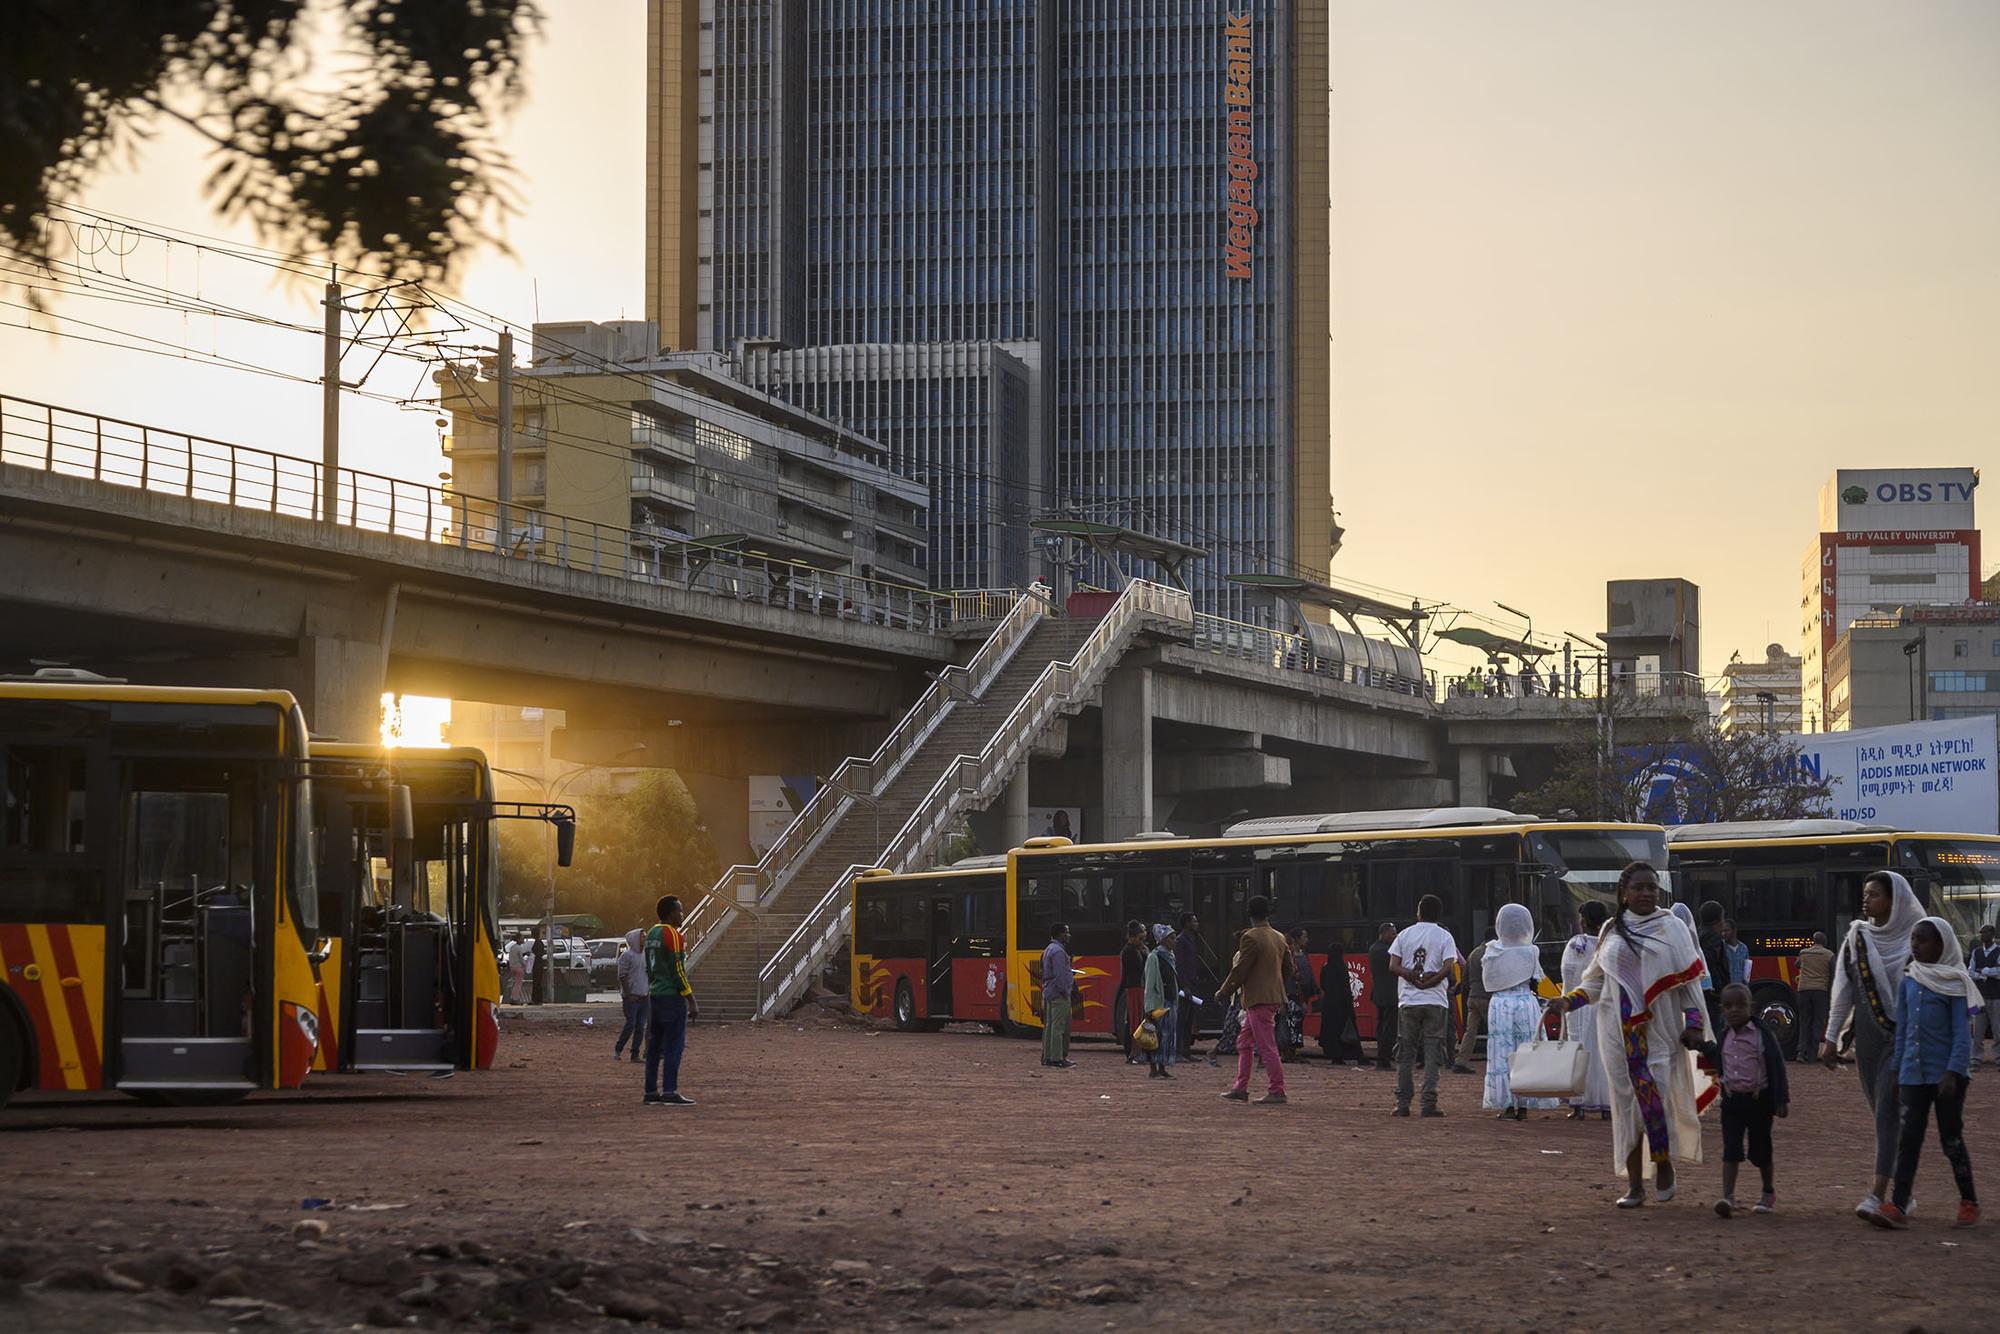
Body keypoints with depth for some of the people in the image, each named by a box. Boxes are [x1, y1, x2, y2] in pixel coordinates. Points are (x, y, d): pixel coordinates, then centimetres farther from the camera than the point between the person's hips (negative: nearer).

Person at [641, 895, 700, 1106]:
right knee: (673, 1046, -7)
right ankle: (670, 1091, -10)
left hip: (655, 996, 9)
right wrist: (692, 1002, -14)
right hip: (672, 997, -9)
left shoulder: (652, 933, 14)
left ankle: (651, 1091, 11)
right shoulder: (673, 936, -12)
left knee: (655, 1047, 10)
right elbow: (678, 971, -16)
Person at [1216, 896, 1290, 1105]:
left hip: (1258, 999, -9)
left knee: (1266, 1046, -7)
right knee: (1244, 1044, 16)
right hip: (1274, 997, 9)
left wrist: (1224, 991, -1)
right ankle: (1240, 1089, 18)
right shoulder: (1279, 938, 12)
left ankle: (1277, 1091, -8)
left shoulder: (1250, 938, -14)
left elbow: (1240, 970, -14)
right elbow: (1288, 968, 19)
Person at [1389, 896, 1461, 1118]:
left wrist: (1414, 978, -4)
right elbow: (1448, 967, -13)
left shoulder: (1405, 934, 6)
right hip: (1436, 1001, -2)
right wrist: (1429, 982, -4)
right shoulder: (1444, 936, 0)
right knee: (1433, 1052, 1)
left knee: (1405, 1053, 8)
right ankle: (1429, 1103, -6)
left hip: (1408, 1001, 2)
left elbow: (1393, 966, -3)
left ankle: (1403, 1103, 6)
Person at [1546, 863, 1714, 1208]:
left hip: (1660, 1029, -2)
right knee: (1627, 1104, 2)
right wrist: (1569, 1001, 2)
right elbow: (1596, 980, 17)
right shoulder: (1612, 930, 11)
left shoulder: (1671, 928, 4)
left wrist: (1694, 1023, -6)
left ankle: (1664, 1164, 10)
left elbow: (1688, 980, 2)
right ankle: (1634, 1185, 7)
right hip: (1620, 1033, 3)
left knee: (1655, 1097, -13)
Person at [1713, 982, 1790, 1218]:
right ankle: (1728, 1197, -16)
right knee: (1731, 1150, -8)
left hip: (1759, 1099, -4)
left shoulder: (1762, 1033, -11)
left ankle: (1769, 1191, 31)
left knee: (1760, 1149, 9)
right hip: (1732, 1099, 4)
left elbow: (1776, 1066, -12)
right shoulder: (1726, 1035, 6)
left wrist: (1781, 1099, -16)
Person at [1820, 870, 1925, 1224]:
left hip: (1902, 1035, -5)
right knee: (1883, 1112, 9)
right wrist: (1831, 1037, 7)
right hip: (1867, 1035, 5)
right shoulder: (1856, 936, 7)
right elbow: (1843, 990, 10)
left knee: (1888, 1110, -13)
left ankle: (1878, 1194, -18)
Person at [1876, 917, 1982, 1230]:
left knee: (1951, 1139, 2)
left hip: (1946, 1075, -5)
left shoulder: (1954, 982, -6)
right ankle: (1898, 1207, -6)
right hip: (1914, 1073, 5)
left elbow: (1962, 1034, -10)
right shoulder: (1909, 981, 10)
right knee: (1909, 1139, -1)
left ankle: (1969, 1204, 17)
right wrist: (1897, 1070, 13)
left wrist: (1953, 1072, -18)